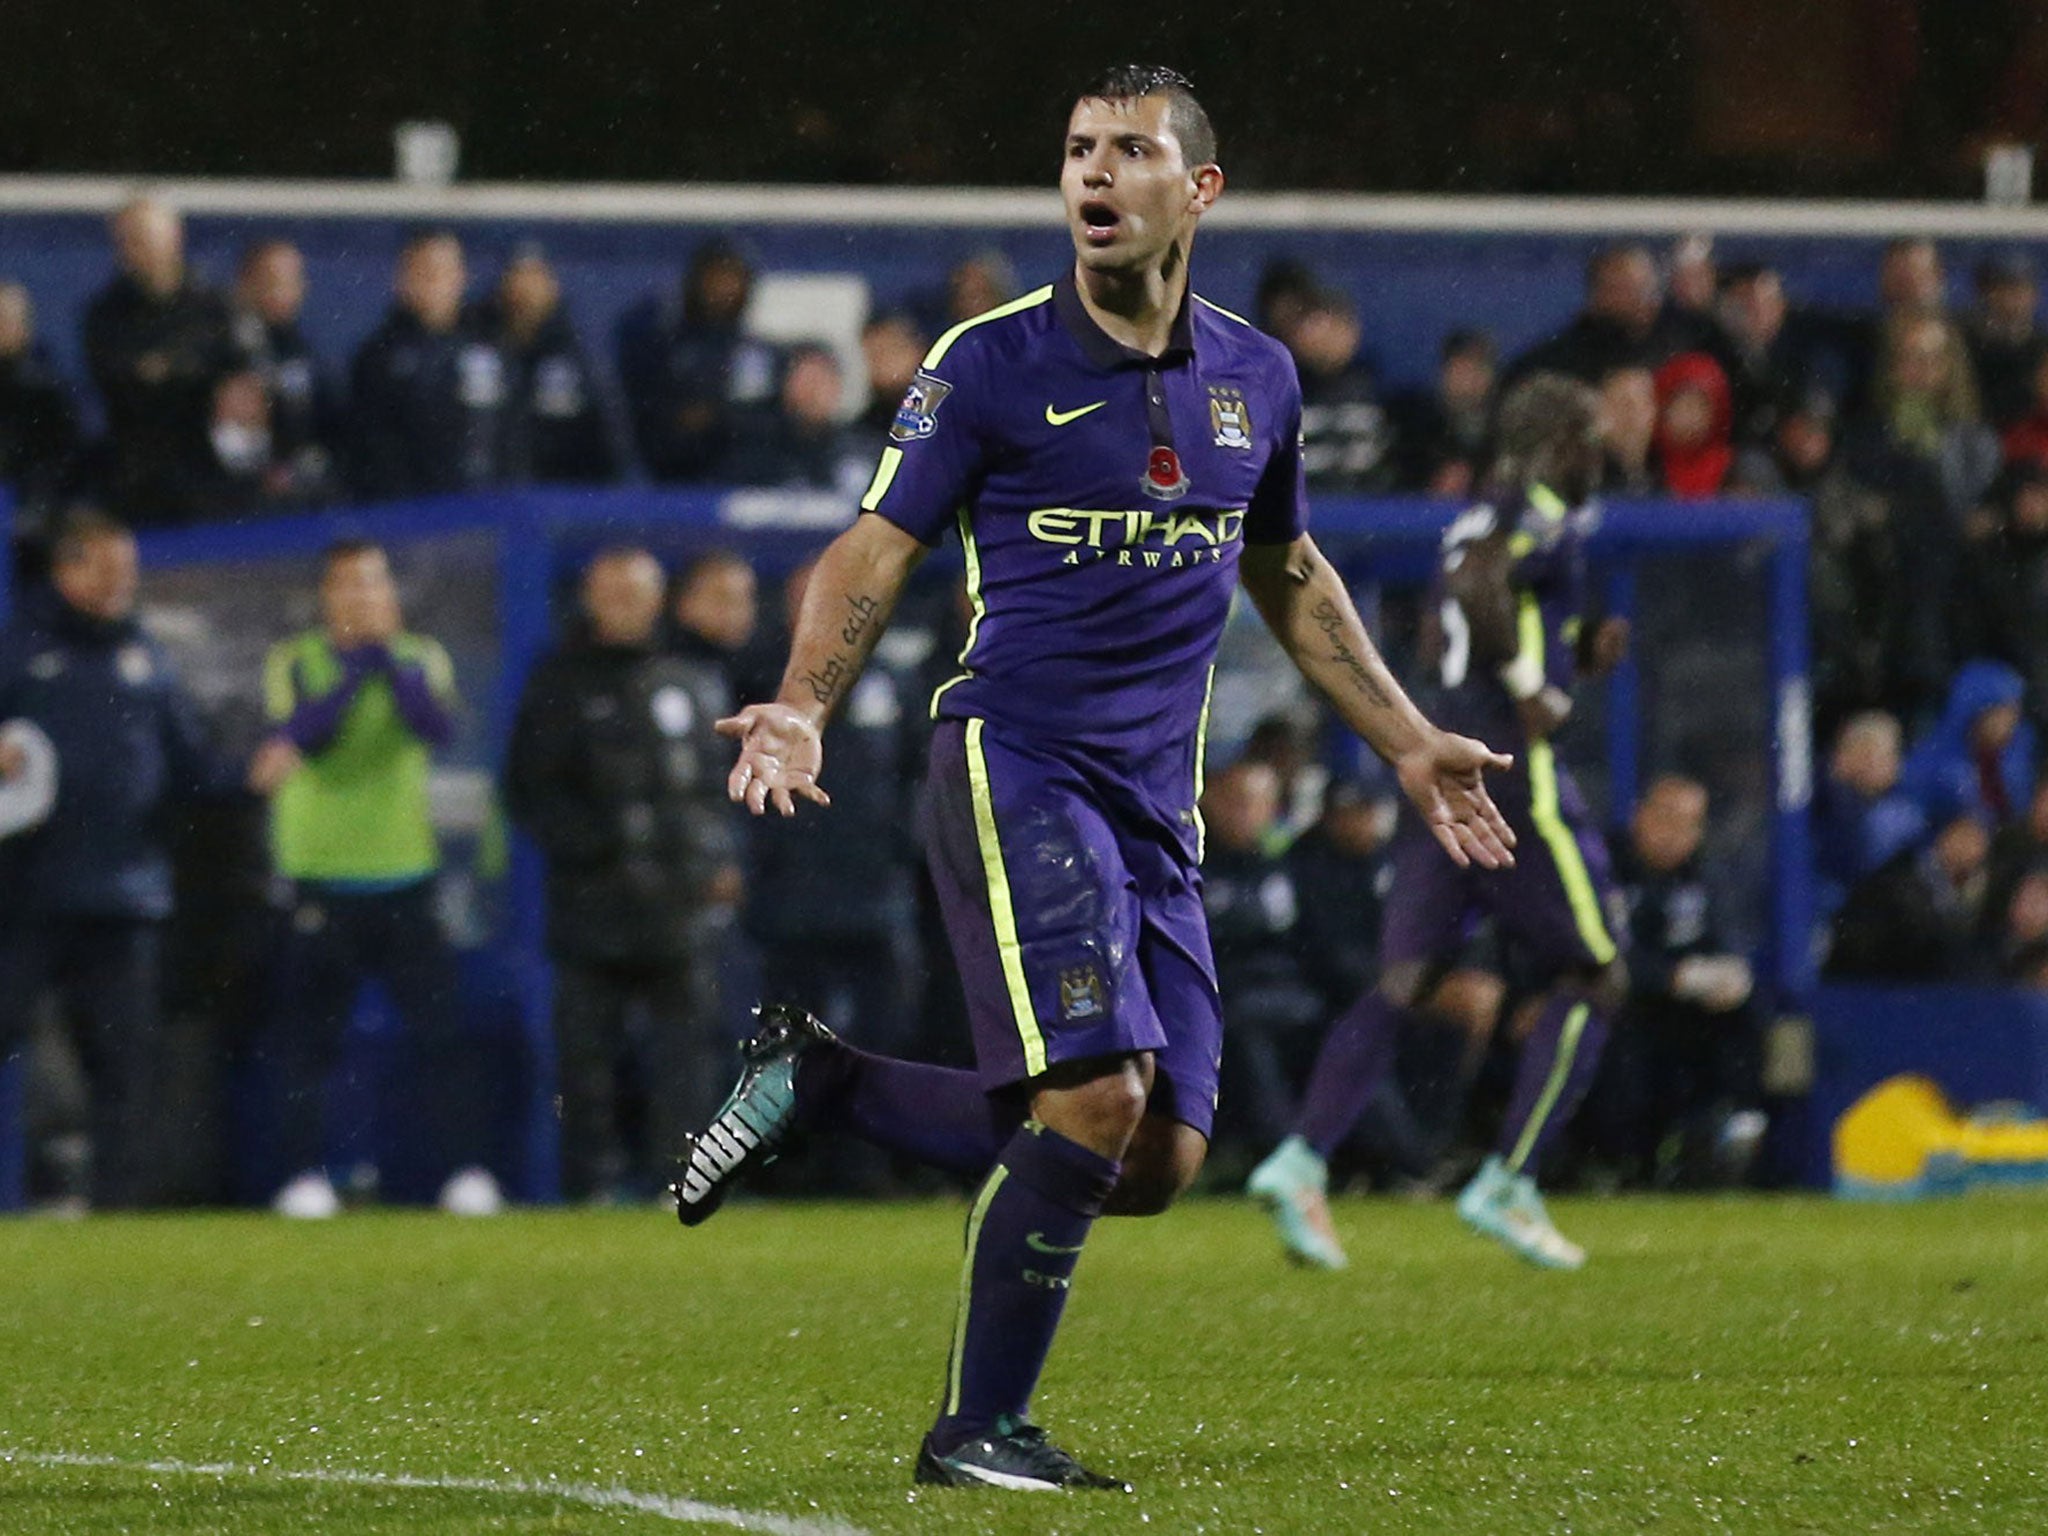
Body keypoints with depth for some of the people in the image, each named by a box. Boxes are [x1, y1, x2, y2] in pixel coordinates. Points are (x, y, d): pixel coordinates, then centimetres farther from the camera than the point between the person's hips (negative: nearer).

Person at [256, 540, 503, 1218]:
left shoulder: (419, 659, 7)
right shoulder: (295, 663, 3)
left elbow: (439, 728, -11)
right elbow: (297, 735, -15)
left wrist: (389, 661, -19)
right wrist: (356, 668, -18)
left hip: (403, 876, 1)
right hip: (319, 877, -1)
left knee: (439, 1027, -4)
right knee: (307, 1034, -2)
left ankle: (466, 1170, -1)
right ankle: (303, 1175, 4)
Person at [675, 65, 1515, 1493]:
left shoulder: (1258, 378, 11)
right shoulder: (992, 362, -3)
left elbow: (1290, 575, 27)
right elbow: (877, 551, 0)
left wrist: (1409, 743, 26)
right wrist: (802, 710, -16)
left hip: (1156, 808, 6)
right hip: (1015, 771, -6)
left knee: (1156, 1162, -1)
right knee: (1096, 1095, -20)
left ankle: (818, 1079, 15)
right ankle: (979, 1428, -5)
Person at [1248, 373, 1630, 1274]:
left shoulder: (1478, 524, 20)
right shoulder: (1545, 521, -7)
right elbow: (1479, 590, -26)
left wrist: (1579, 656, 22)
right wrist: (1528, 688, -18)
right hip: (1511, 775, -8)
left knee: (1404, 980, 2)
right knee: (1593, 980, 3)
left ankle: (1303, 1159, -15)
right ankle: (1507, 1184, -2)